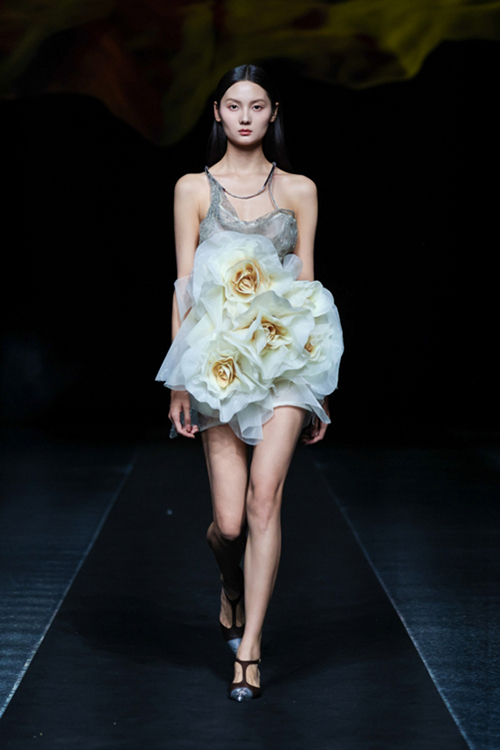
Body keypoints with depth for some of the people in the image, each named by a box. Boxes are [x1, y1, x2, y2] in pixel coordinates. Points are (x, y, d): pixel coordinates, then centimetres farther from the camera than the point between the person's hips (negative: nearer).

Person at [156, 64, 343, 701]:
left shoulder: (298, 190, 9)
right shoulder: (193, 188, 7)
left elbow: (307, 285, 9)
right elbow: (184, 287, 4)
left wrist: (318, 385, 7)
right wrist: (179, 382, -1)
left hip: (285, 355, 0)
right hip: (219, 358, 0)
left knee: (264, 497, -15)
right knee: (229, 521, -3)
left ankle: (248, 649, -7)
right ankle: (231, 589, 33)